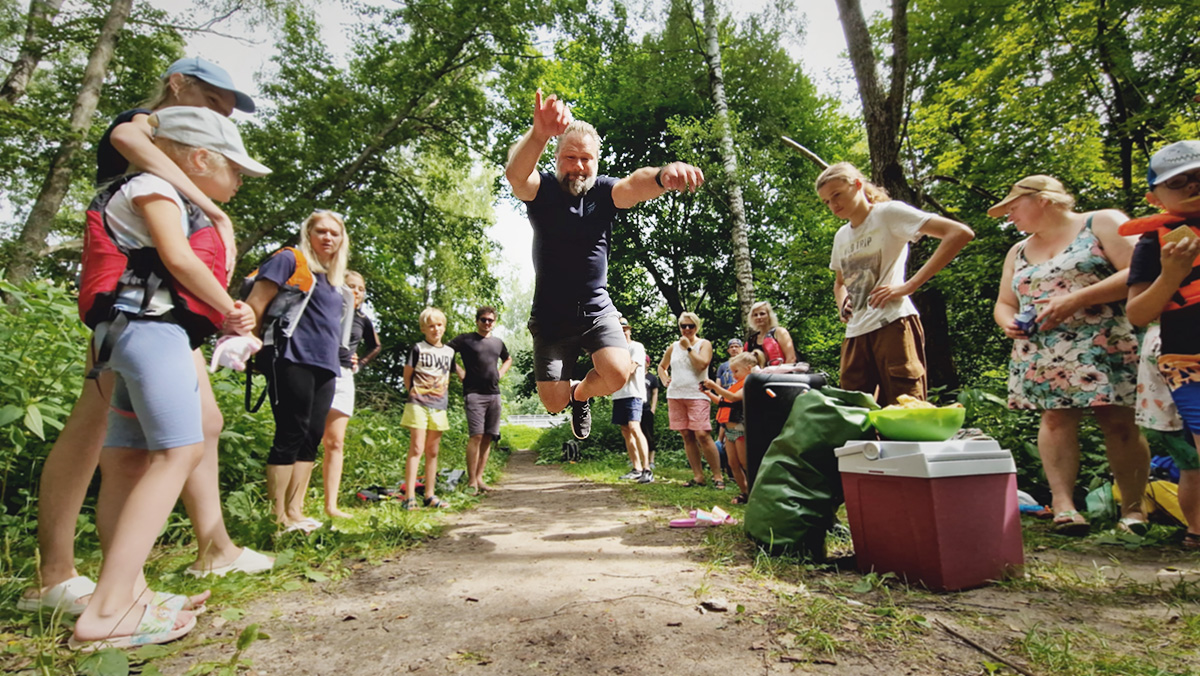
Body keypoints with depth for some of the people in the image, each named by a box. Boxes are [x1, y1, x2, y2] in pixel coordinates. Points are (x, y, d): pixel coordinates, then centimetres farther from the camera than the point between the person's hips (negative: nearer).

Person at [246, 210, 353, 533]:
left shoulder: (334, 279, 22)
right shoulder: (290, 259, 0)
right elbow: (256, 303, -7)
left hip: (324, 367, 8)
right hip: (293, 360, -7)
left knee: (311, 437, 6)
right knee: (291, 434, -7)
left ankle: (295, 512, 13)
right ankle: (278, 518, 1)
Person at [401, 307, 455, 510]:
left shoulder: (449, 351, 11)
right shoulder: (418, 349, -2)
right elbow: (407, 376, 3)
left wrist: (443, 397, 12)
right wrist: (414, 394, 2)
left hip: (439, 407, 5)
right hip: (419, 405, -4)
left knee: (432, 451, 8)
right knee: (416, 449, -9)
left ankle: (430, 495, 15)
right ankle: (410, 497, -8)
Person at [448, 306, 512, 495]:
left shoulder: (498, 343, 18)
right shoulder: (465, 339, 2)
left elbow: (508, 360, 34)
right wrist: (460, 372, -6)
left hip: (494, 394, 6)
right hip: (474, 393, -5)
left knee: (488, 437, 4)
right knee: (476, 435, -13)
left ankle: (479, 478, 11)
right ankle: (471, 481, -8)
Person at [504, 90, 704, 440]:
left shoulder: (604, 192, -5)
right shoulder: (541, 189, -8)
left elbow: (635, 185, -28)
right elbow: (516, 173, -32)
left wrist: (662, 175, -53)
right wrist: (539, 134, -55)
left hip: (596, 308, 1)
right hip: (550, 315, 0)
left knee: (617, 374, -22)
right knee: (553, 403, -1)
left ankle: (581, 393, 16)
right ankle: (571, 391, 40)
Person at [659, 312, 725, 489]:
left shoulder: (704, 344, 3)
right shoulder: (674, 346, 15)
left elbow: (702, 364, -15)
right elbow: (662, 366, 28)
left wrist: (688, 347, -9)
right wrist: (665, 380, 11)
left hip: (696, 395, -5)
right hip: (675, 396, 5)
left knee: (702, 434, -14)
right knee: (687, 436, 4)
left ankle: (718, 476, -6)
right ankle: (698, 476, 10)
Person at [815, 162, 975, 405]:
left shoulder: (888, 212, -1)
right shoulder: (841, 236, 19)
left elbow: (960, 233, -10)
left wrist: (909, 285, -15)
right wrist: (842, 304, 10)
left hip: (892, 324, -6)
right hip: (855, 332, 7)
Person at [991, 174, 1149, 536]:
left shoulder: (1102, 223, 4)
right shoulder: (1018, 252, 19)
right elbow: (1004, 303, 22)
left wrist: (1076, 299, -18)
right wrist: (1008, 322, -1)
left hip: (1106, 347, -3)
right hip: (1043, 354, 4)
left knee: (1119, 422, -4)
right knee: (1056, 417, -9)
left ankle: (1133, 508, 8)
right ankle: (1062, 503, -13)